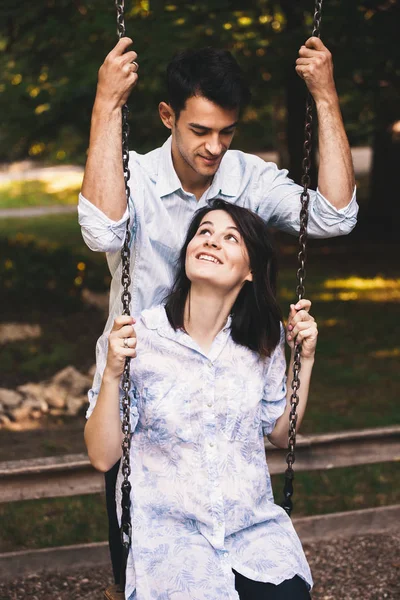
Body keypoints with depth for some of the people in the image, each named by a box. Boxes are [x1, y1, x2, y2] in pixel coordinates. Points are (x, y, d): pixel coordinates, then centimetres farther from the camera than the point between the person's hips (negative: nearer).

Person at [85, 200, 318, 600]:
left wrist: (305, 360, 6)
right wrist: (112, 373, -18)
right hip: (170, 532, -2)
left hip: (254, 526, 2)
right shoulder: (142, 335, -6)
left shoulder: (264, 340, 3)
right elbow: (102, 457, -6)